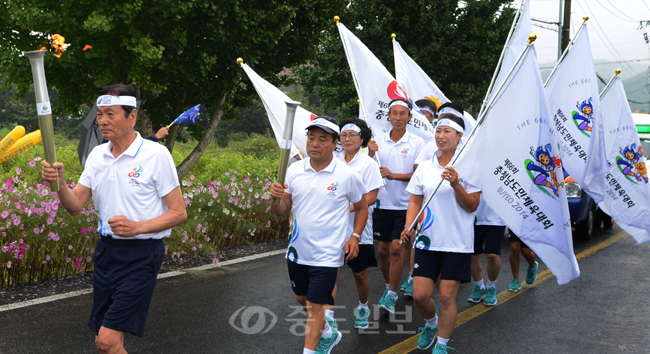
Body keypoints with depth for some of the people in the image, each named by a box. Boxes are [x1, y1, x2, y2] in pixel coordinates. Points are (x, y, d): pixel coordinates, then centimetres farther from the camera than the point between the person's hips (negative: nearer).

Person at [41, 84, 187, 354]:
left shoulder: (156, 155, -11)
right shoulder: (97, 156, 8)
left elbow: (179, 213, -10)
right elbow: (75, 206, 3)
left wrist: (137, 227, -23)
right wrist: (59, 182, -17)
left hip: (141, 254, -6)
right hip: (105, 250, 6)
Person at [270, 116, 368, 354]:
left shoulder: (347, 175, -11)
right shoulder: (294, 170, -2)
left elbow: (362, 208, 4)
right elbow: (283, 211, 2)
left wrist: (355, 237, -9)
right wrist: (275, 198, -20)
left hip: (327, 254, -5)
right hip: (298, 250, 5)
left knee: (315, 306, -3)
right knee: (302, 299, 22)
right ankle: (328, 334, 47)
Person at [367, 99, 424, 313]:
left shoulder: (417, 143, -3)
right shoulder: (379, 141, 6)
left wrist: (393, 175, -22)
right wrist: (370, 155, -12)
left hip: (405, 205, -3)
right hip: (383, 203, 4)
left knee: (397, 247, -10)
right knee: (383, 249, 10)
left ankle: (391, 296, -1)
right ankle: (388, 287, 30)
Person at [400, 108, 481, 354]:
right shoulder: (424, 168, 7)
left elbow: (472, 206, -6)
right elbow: (415, 202, 11)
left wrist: (456, 186, -22)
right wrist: (409, 227, -5)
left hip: (457, 243, -3)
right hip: (427, 241, 3)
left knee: (447, 297, -1)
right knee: (420, 295, 0)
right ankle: (431, 324, 33)